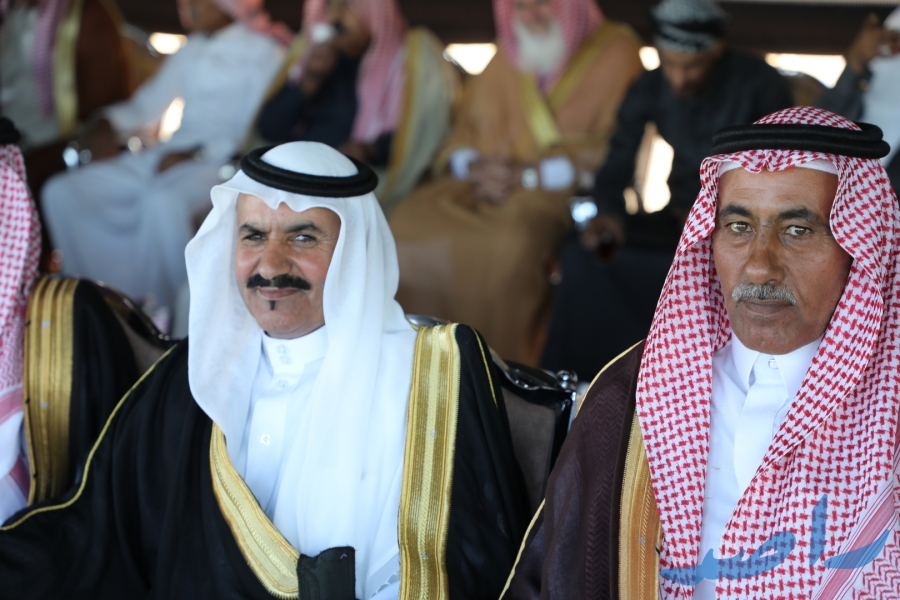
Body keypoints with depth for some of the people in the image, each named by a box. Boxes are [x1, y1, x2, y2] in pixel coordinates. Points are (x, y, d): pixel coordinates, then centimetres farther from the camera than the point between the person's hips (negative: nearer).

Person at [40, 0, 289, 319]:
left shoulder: (264, 50, -3)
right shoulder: (192, 50, 20)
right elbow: (150, 101, 25)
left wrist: (197, 153, -19)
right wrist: (111, 123, 5)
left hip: (221, 162, -8)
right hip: (173, 156, 8)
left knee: (161, 200, -41)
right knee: (62, 192, -4)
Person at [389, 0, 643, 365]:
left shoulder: (615, 51, 2)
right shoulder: (509, 55, 21)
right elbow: (466, 129, 19)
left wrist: (528, 175, -16)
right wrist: (472, 165, -6)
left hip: (562, 190, -5)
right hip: (489, 182, 6)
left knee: (511, 242, -37)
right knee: (409, 223, -21)